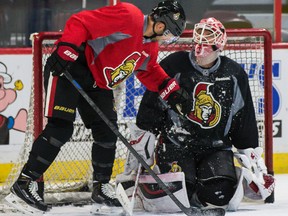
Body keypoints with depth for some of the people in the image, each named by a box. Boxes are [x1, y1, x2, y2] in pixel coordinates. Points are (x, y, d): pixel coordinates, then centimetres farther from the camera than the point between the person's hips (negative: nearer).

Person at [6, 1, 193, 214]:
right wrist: (66, 50, -32)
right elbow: (79, 22, -25)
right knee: (61, 128, -15)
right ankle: (26, 181, -11)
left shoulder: (150, 46, 9)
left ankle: (101, 188, 20)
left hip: (98, 83, 9)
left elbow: (150, 72, 26)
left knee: (107, 132, 6)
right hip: (66, 68, -9)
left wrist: (173, 91, 14)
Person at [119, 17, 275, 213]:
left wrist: (253, 159, 8)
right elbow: (150, 107, -3)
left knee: (219, 194, -25)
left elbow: (246, 122, 10)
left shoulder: (235, 75, 3)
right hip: (175, 145, -2)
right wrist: (141, 145, -7)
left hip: (216, 147, 2)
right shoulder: (173, 66, -8)